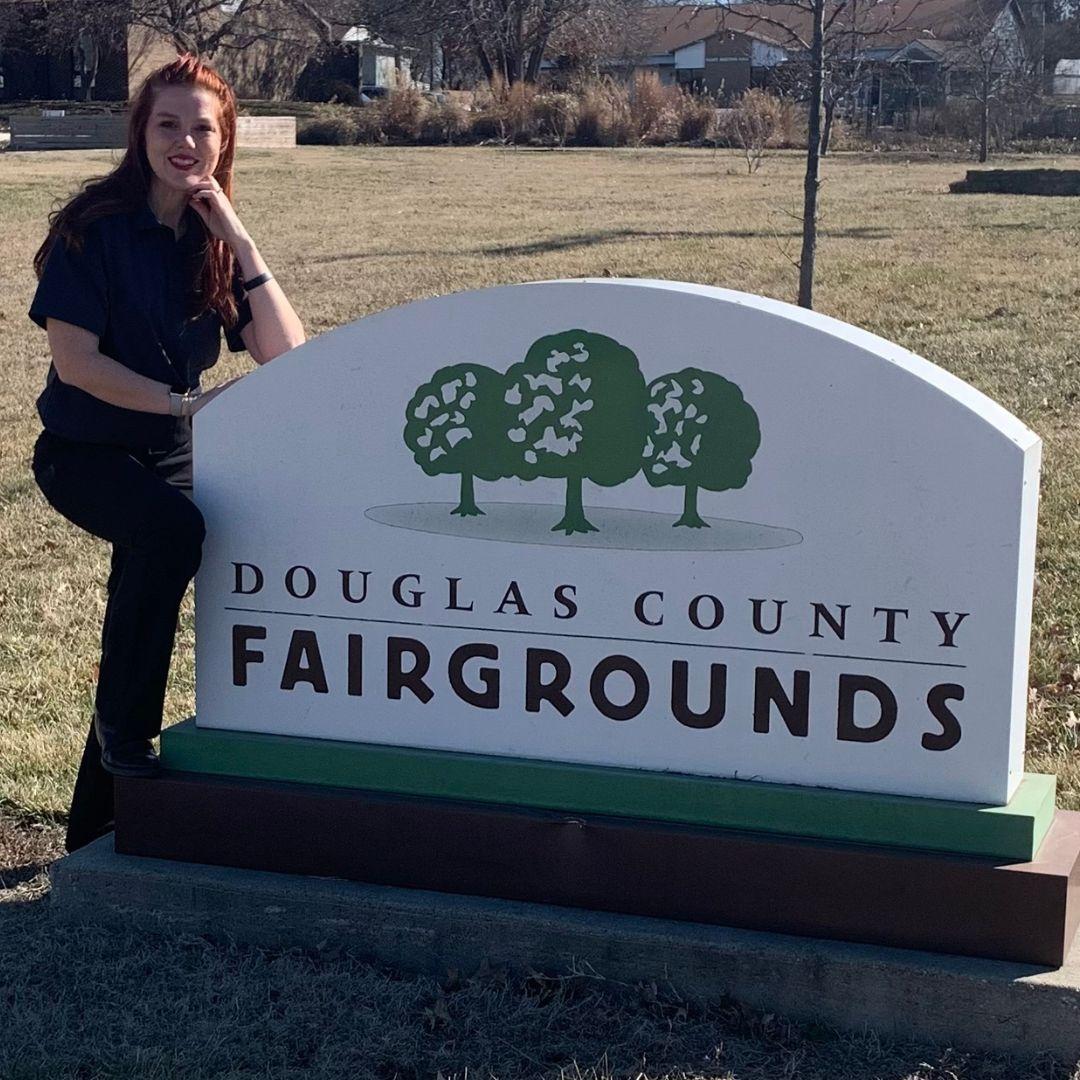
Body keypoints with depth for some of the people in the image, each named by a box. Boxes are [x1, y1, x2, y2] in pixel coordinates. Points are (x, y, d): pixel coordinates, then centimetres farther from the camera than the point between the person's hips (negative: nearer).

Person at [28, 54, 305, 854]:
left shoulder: (215, 239, 1)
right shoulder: (96, 226, -14)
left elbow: (285, 357, -10)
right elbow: (75, 359, -19)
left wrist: (237, 239, -16)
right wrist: (189, 402, -24)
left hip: (171, 454, 6)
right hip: (84, 450, -6)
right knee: (173, 529, -35)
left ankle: (97, 827, 25)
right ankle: (124, 731, -18)